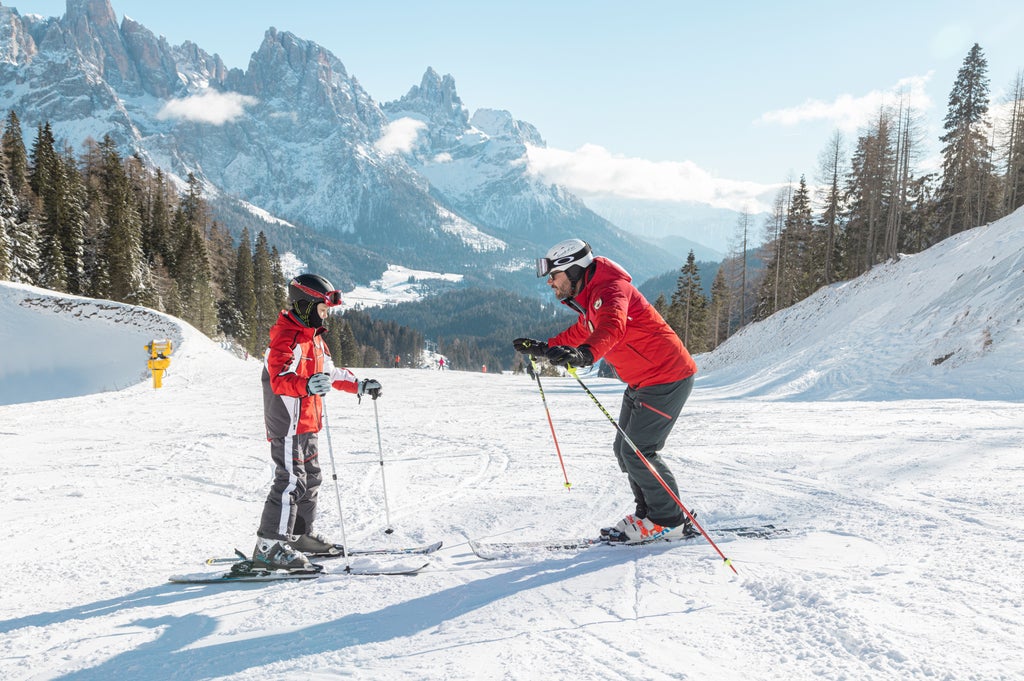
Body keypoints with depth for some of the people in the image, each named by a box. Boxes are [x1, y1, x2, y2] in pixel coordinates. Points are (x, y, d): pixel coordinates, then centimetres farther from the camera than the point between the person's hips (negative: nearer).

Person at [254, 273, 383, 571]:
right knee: (290, 481, -11)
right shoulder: (286, 338, -17)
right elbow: (279, 380, -31)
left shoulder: (313, 337, 15)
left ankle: (300, 536, 29)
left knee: (310, 478, 16)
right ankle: (269, 548, -6)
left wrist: (359, 385, 21)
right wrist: (307, 385, -49)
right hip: (287, 424, -10)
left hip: (306, 425, 10)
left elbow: (330, 372, 26)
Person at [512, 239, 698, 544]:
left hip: (667, 378, -10)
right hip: (641, 381, 10)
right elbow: (579, 333, 30)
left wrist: (584, 355, -60)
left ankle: (670, 521, 5)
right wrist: (543, 348, 27)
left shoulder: (610, 289, -21)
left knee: (637, 452, -10)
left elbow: (612, 328, -43)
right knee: (624, 449, 12)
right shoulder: (589, 298, 11)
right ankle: (648, 511, 24)